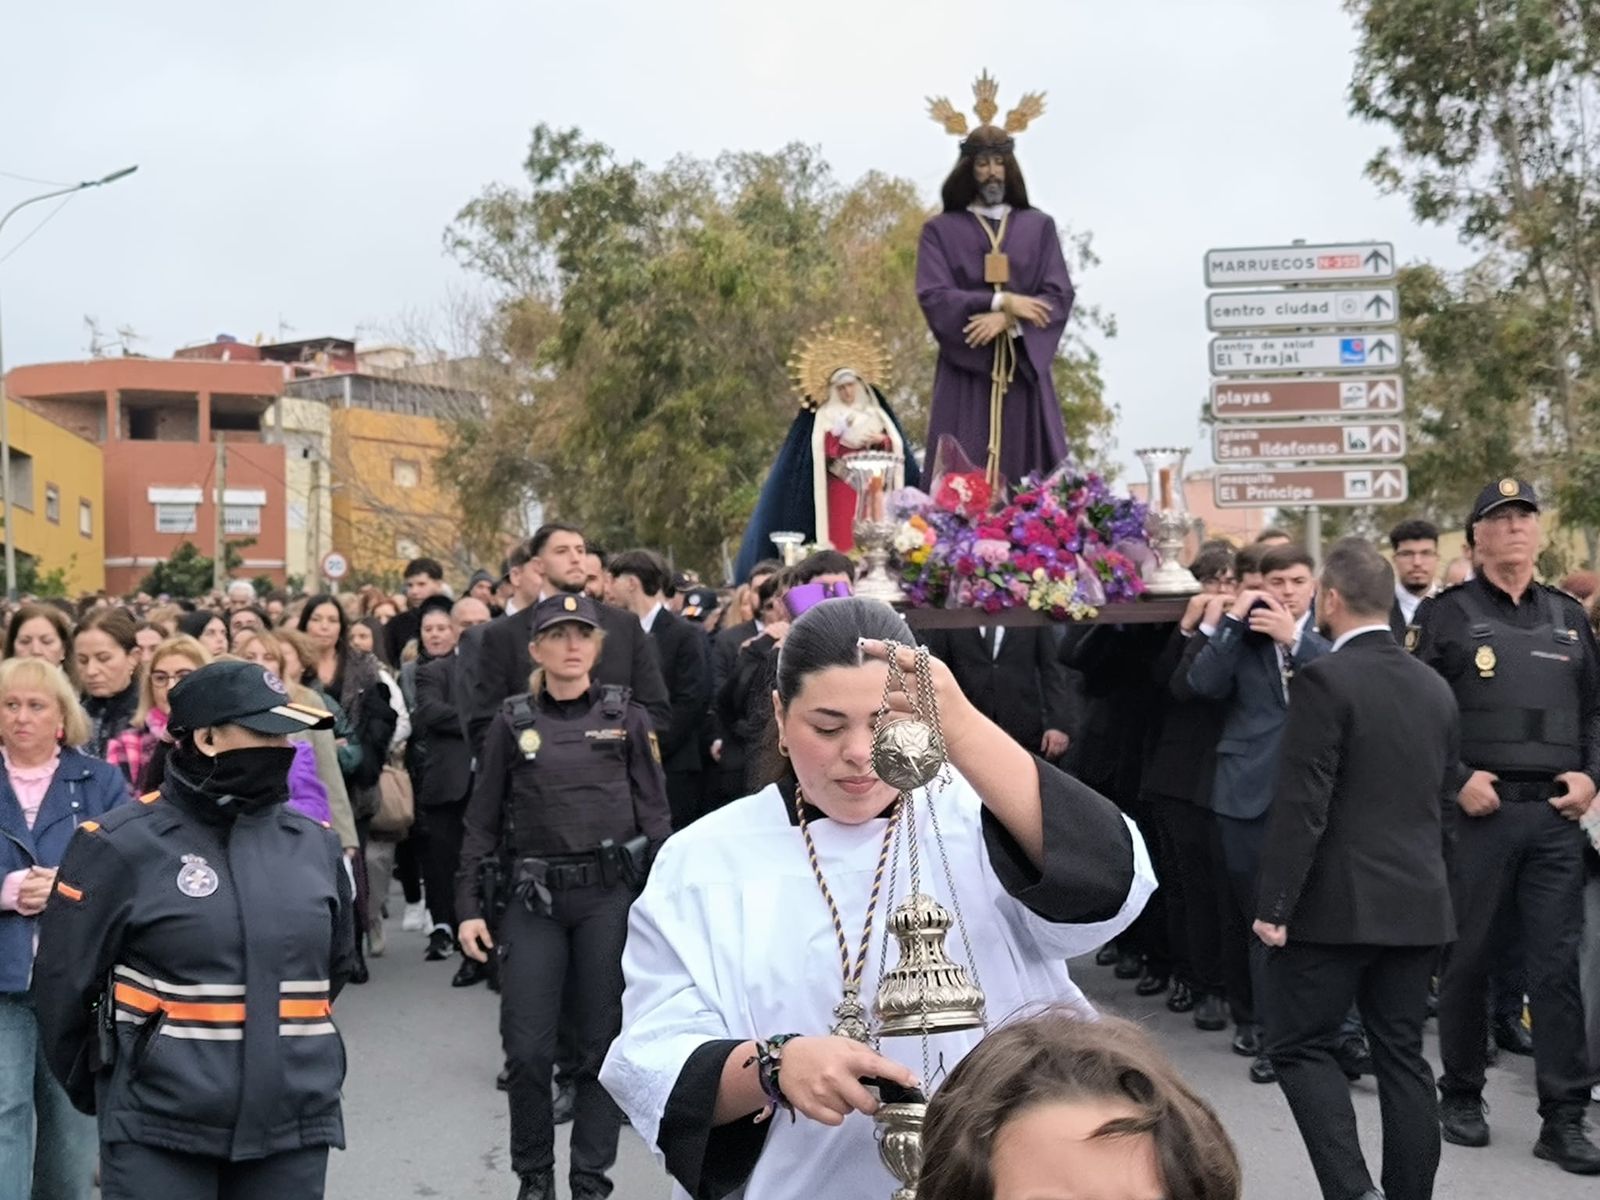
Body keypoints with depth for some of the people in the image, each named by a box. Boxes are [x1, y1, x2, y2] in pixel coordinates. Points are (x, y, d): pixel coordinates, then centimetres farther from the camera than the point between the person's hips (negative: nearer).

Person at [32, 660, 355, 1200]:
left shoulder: (315, 844, 5)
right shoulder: (121, 846, -8)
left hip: (294, 1130, 4)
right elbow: (63, 978, 0)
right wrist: (95, 1088, 11)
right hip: (157, 1135, -4)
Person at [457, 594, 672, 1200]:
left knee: (602, 1041, 4)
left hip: (610, 894, 0)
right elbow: (482, 821, 7)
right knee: (527, 1048, -1)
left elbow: (654, 814, 4)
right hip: (535, 898, 0)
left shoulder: (627, 717, 4)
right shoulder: (511, 722, 4)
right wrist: (468, 907, 2)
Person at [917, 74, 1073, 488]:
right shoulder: (941, 231, 7)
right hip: (965, 376, -2)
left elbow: (1060, 296, 2)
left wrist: (1007, 320, -15)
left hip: (1024, 375, 2)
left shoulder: (1039, 227, 12)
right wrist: (1003, 301, -15)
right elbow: (933, 298, -6)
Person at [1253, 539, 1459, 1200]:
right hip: (1420, 904, 7)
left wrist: (1274, 906, -13)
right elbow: (1443, 799, 15)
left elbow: (1301, 805, -17)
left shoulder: (1324, 680, -13)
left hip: (1338, 904, -6)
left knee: (1300, 1046, 4)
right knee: (1402, 1053, 12)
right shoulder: (1434, 686, 9)